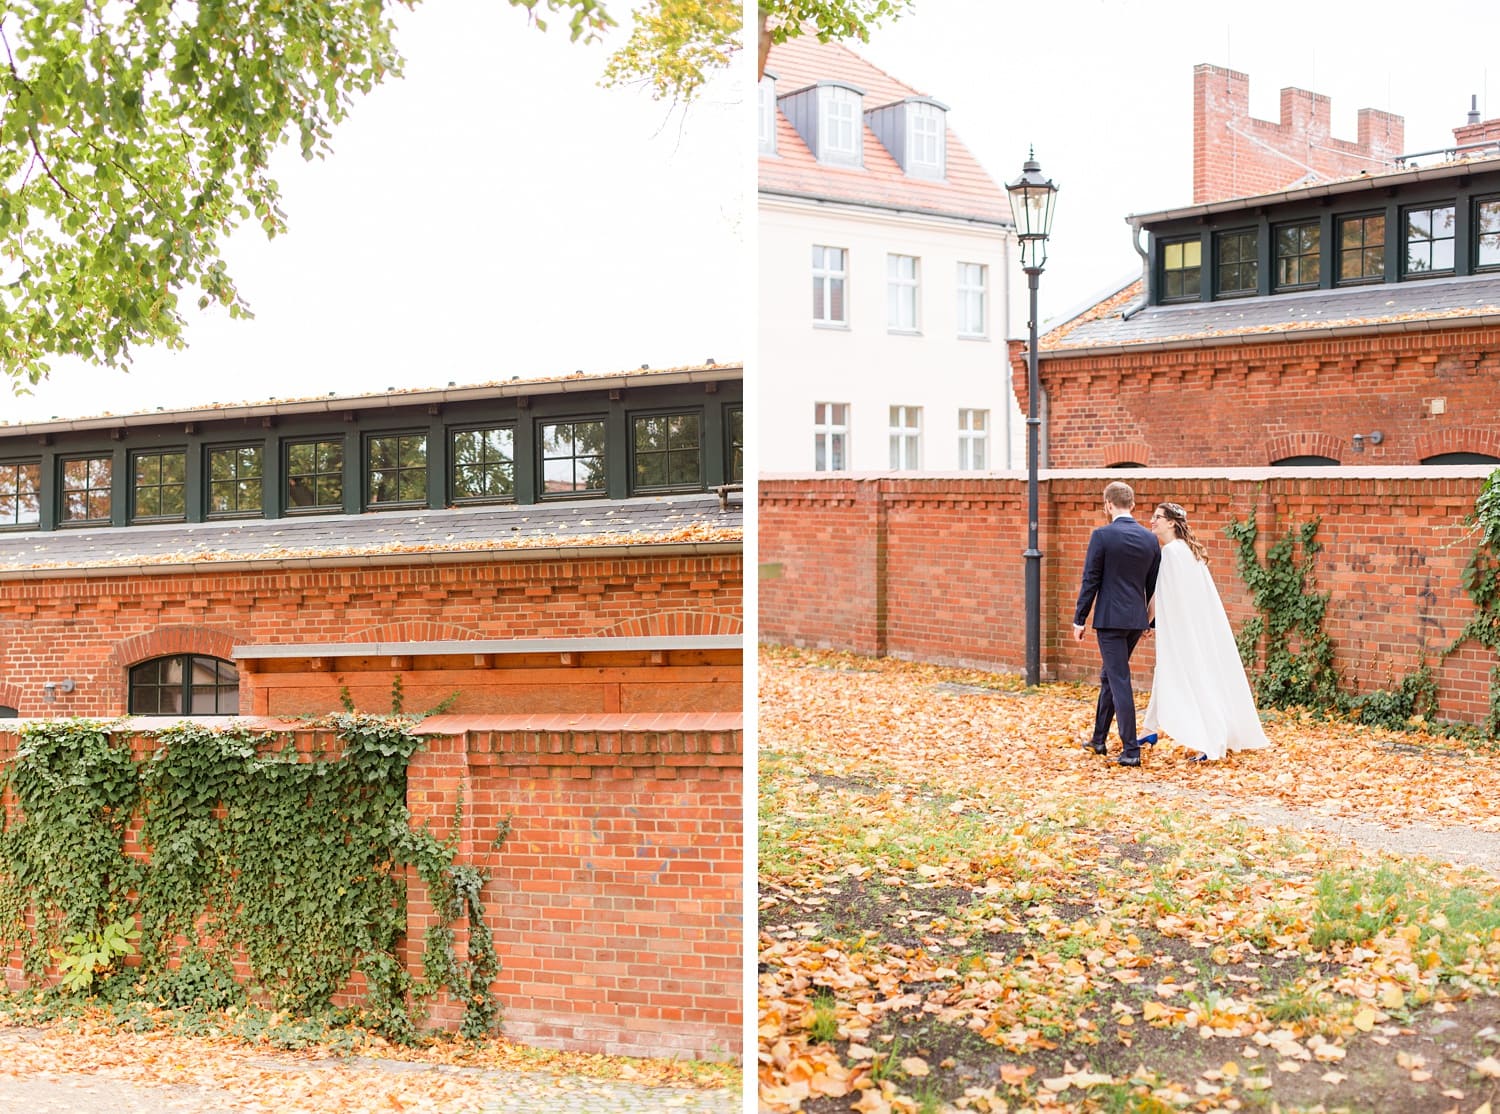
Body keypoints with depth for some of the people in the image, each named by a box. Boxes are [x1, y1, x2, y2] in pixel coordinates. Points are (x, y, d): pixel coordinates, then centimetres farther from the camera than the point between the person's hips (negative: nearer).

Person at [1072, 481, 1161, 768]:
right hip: (1137, 619, 6)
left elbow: (1090, 581, -10)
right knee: (1109, 676, 20)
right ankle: (1099, 739, 30)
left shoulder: (1102, 536, -12)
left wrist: (1079, 619, -3)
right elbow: (1153, 585, 11)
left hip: (1110, 619, -6)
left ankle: (1131, 750, -6)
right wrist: (1150, 620, 20)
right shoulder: (1150, 538, 5)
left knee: (1120, 682, -4)